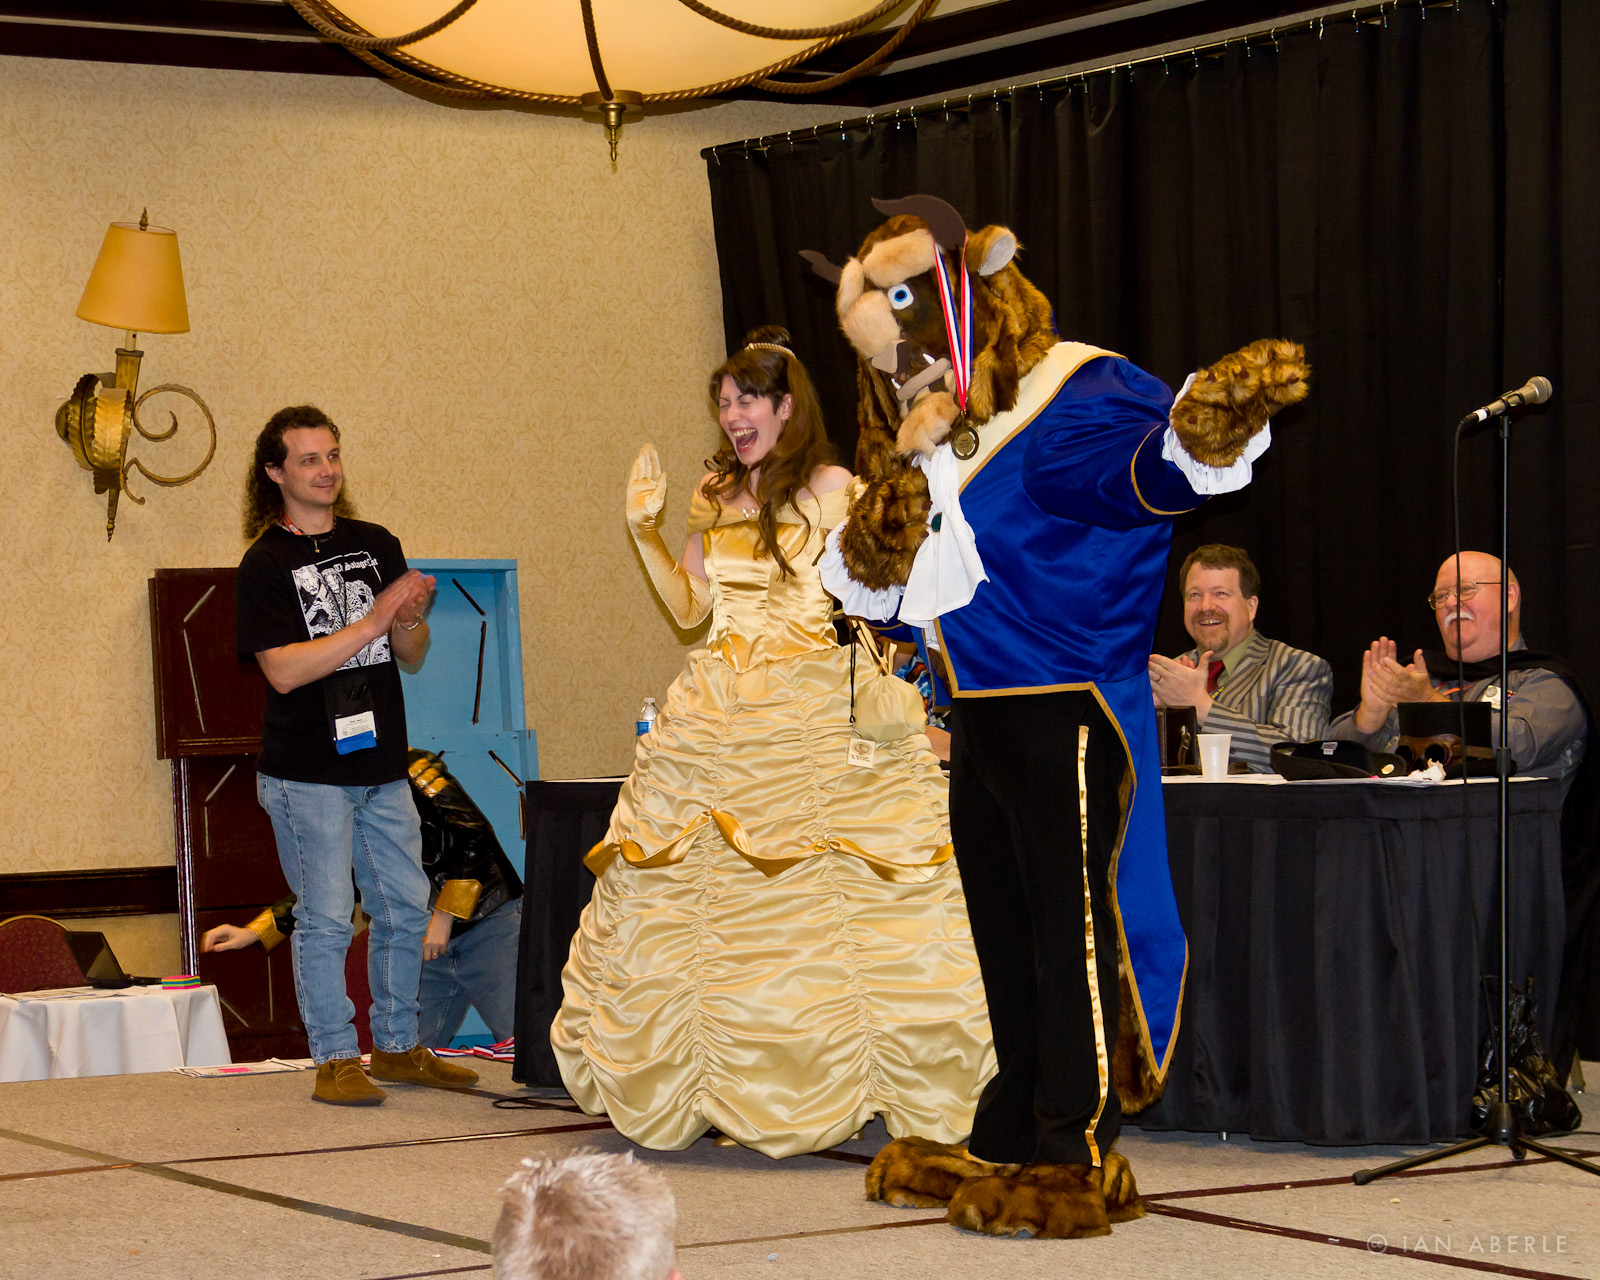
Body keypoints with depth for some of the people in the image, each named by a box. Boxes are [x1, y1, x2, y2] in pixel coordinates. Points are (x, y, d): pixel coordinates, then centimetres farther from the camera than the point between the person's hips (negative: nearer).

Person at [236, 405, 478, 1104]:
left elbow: (412, 655, 11)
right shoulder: (265, 565, -5)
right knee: (326, 918, -4)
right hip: (307, 773, -5)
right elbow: (284, 670, -16)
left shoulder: (377, 544, 10)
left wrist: (411, 621, -12)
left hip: (381, 763, 6)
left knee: (406, 907, 9)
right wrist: (372, 622, -21)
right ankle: (334, 1059, 4)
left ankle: (397, 1047, 22)